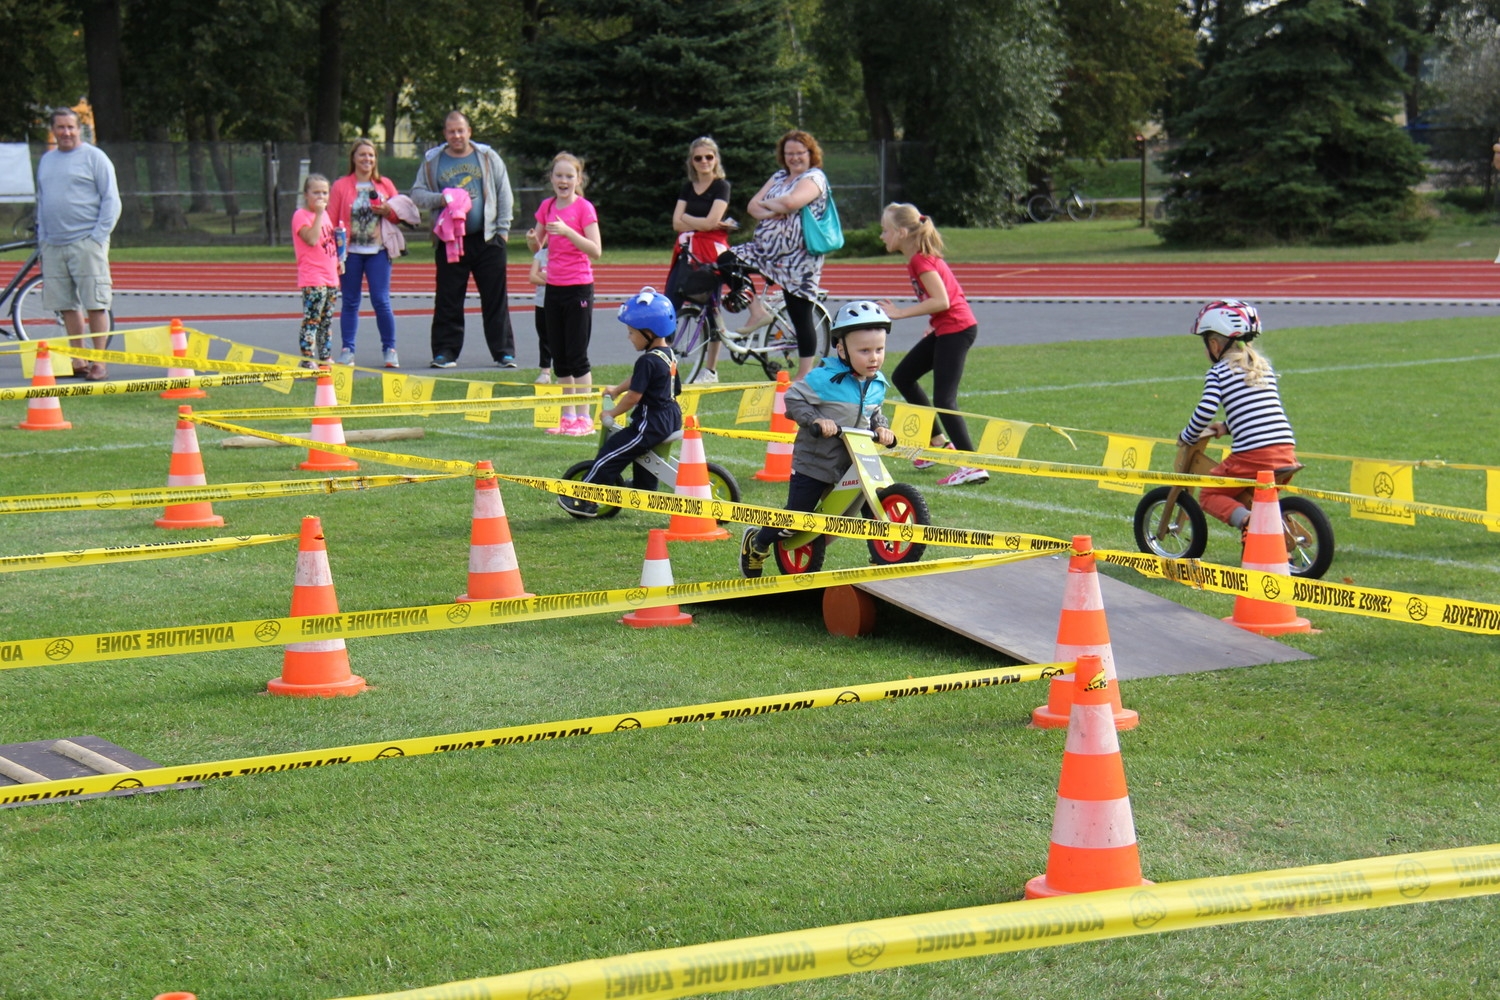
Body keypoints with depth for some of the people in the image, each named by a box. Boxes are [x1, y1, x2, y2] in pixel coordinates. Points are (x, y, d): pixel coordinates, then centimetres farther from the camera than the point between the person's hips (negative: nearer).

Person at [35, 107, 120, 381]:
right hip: (53, 245, 6)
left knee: (95, 305, -6)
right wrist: (42, 237, 14)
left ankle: (99, 362, -4)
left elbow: (111, 201, -3)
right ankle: (76, 361, 11)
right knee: (67, 306, 5)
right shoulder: (46, 160, 17)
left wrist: (98, 236, -11)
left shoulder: (94, 157, 0)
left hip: (86, 243, -6)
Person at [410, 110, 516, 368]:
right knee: (448, 301, 1)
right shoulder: (432, 161, 8)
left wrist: (502, 229, 2)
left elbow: (504, 195, 9)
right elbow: (417, 194, 10)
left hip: (488, 240, -1)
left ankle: (503, 351, 4)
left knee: (496, 299, 0)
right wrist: (440, 199, -10)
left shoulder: (488, 157, 7)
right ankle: (445, 351, 7)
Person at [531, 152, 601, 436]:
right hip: (553, 287, 6)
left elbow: (595, 251, -16)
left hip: (578, 288, -6)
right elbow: (538, 245, 17)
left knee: (577, 356, -4)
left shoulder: (584, 208, -9)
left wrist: (567, 231, -26)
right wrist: (533, 239, -6)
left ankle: (584, 418, 1)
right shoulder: (547, 207, 8)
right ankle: (567, 415, 15)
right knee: (558, 356, 8)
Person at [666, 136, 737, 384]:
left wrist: (687, 218, -4)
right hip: (687, 251, 5)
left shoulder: (721, 186, -3)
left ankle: (710, 369, 7)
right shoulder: (687, 187, 13)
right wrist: (704, 223, -9)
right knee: (670, 306, -3)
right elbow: (677, 224, 1)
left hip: (711, 251, -5)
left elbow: (711, 221, -15)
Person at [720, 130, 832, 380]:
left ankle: (805, 375, 4)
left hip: (797, 257, -8)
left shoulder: (814, 178, -9)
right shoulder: (779, 177, 16)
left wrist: (765, 203, -8)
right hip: (768, 248, 8)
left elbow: (790, 203, -27)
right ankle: (758, 313, -1)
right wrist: (766, 213, -13)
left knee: (801, 315, -4)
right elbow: (753, 206, 9)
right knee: (728, 263, -9)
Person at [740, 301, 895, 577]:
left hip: (852, 467, 5)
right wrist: (816, 421, -25)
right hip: (814, 463, -5)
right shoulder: (824, 378, -19)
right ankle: (756, 544, 25)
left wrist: (881, 428, -2)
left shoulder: (877, 384, 3)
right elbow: (793, 399, -13)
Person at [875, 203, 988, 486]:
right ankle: (939, 442, 23)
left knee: (944, 399, -13)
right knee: (902, 377, 17)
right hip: (944, 329, 11)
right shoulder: (919, 258, 13)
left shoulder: (921, 261, -17)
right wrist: (933, 323, 12)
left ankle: (973, 466, -15)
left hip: (956, 329, -11)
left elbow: (942, 301, -25)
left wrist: (900, 313, -21)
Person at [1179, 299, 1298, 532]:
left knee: (1209, 495, 9)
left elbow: (1205, 412, -10)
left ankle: (1245, 518, -17)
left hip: (1252, 454, -6)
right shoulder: (1264, 366, 19)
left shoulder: (1218, 372, 1)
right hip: (1286, 452, 6)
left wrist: (1186, 437, 5)